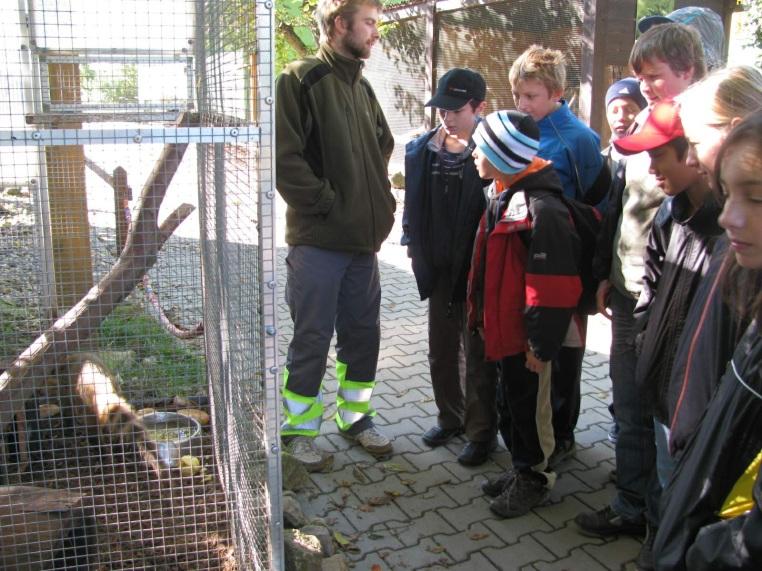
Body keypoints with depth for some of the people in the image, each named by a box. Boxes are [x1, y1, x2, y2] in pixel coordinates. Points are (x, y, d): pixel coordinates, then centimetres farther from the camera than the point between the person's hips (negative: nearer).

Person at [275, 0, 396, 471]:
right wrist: (326, 202, -15)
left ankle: (356, 415, 31)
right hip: (318, 241, -7)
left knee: (363, 335, 14)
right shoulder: (301, 79, -10)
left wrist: (380, 201, 12)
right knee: (312, 340, 2)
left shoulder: (362, 87, 14)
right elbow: (284, 156, -18)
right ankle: (298, 428, 19)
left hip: (364, 240, 7)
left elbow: (383, 146, 25)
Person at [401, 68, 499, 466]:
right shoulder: (422, 149, 3)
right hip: (438, 268, 6)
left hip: (477, 269, -6)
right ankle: (450, 417, 37)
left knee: (478, 356, 7)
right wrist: (414, 246, 8)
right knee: (441, 351, 18)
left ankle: (481, 432, 23)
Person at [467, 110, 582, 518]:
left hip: (526, 335, -9)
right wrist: (480, 315, 18)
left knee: (528, 406, 7)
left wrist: (541, 344, -20)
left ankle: (534, 479, 26)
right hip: (504, 330, 9)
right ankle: (521, 469, 37)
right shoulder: (504, 197, 9)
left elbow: (552, 288, -24)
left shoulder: (541, 208, -22)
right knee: (509, 403, 20)